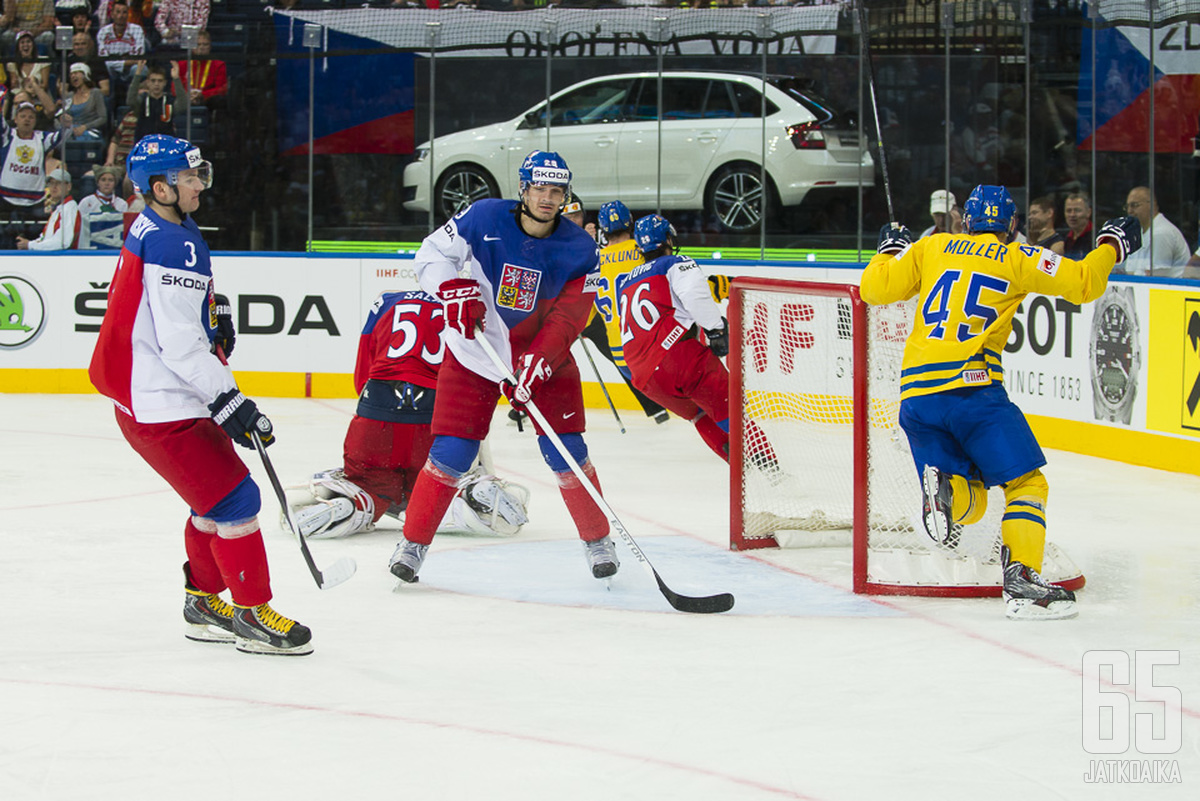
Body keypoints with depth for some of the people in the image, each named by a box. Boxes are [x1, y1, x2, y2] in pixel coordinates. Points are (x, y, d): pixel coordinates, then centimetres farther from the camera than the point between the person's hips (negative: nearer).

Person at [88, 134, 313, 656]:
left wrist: (215, 328, 15)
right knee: (235, 499, -7)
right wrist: (227, 400, -23)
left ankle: (204, 602, 30)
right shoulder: (175, 244, -21)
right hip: (162, 408, -11)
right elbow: (178, 342, -25)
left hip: (143, 394, 11)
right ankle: (251, 613, 0)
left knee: (218, 495, 20)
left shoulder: (148, 231, 12)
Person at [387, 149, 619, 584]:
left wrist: (536, 365, -28)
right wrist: (453, 290, -23)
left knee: (566, 451, -4)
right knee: (451, 451, -6)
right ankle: (413, 543, 6)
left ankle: (598, 540, 13)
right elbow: (431, 254, -4)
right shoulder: (483, 218, -14)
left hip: (542, 356, 1)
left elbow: (566, 319, -16)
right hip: (473, 352, -1)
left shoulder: (578, 249, -11)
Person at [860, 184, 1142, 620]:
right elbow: (1082, 282, 2)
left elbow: (876, 287, 14)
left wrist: (891, 251, 34)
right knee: (1026, 484, 0)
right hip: (971, 385, -4)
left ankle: (945, 490, -20)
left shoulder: (932, 248, 15)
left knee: (970, 502, 14)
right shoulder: (1016, 259, 7)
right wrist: (1110, 244, 20)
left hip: (915, 392, 4)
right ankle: (1021, 579, -18)